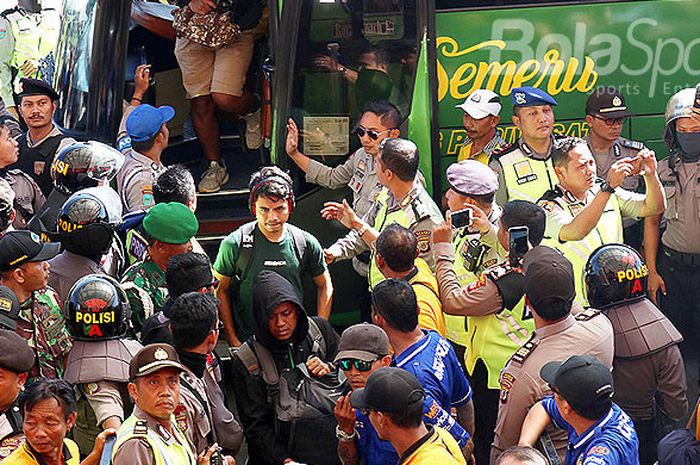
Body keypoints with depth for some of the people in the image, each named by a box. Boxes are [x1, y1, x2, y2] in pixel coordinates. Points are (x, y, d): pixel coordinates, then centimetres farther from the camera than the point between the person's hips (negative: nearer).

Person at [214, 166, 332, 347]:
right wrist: (233, 341, -1)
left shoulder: (307, 243, 1)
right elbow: (220, 290, 2)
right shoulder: (235, 244, -6)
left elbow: (325, 286, 14)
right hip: (247, 343, -2)